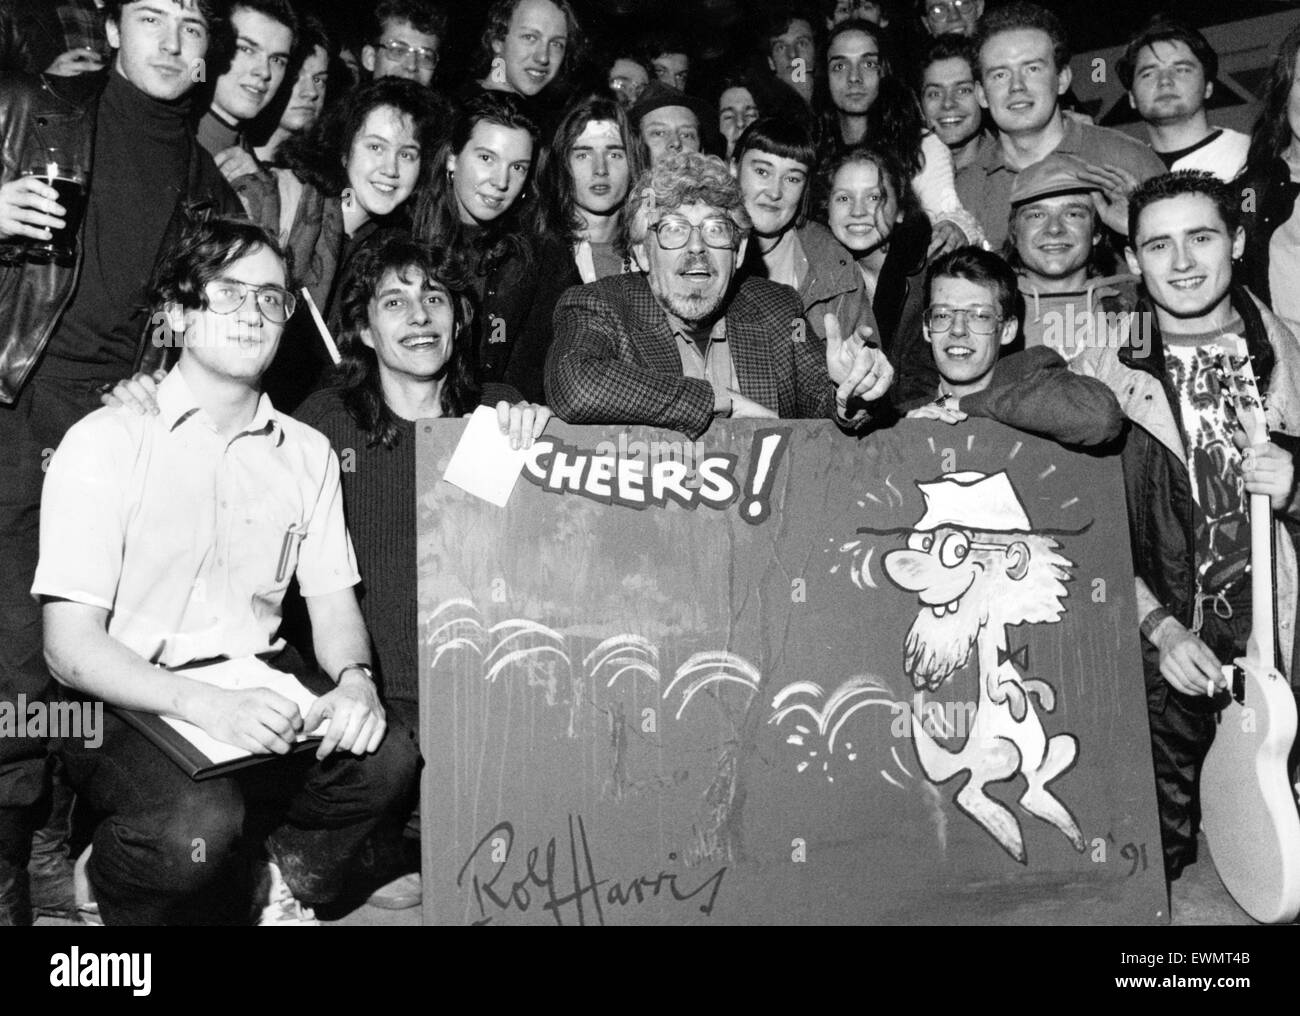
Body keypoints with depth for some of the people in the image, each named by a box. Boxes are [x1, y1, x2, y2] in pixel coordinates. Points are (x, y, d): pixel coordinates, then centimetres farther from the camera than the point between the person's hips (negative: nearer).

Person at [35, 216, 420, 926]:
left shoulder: (308, 453, 8)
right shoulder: (106, 442, -7)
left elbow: (332, 602, 8)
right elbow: (70, 646, -13)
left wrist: (354, 677, -16)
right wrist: (200, 703, -30)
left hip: (258, 682, 4)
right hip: (127, 696, -4)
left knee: (388, 757, -22)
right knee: (198, 824, -32)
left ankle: (281, 890, 7)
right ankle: (113, 886, 4)